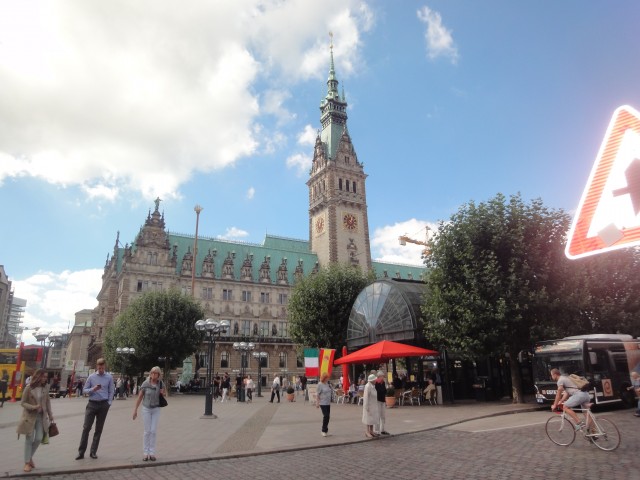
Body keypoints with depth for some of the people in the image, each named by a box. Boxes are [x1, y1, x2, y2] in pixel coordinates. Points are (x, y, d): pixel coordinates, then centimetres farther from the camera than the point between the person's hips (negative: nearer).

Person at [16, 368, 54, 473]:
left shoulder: (45, 388, 0)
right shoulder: (29, 388, -13)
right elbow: (23, 403, -8)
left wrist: (50, 415, 10)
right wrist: (33, 407, -24)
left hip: (41, 416, 4)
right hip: (30, 416, -4)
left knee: (39, 439, 2)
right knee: (29, 439, 4)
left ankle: (30, 457, 27)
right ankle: (27, 462, 16)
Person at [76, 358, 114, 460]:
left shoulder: (109, 377, 0)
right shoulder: (91, 377, 0)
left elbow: (111, 392, 5)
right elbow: (84, 390, 3)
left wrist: (109, 403, -3)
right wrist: (93, 389, -16)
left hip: (103, 405, 0)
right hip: (92, 404, 0)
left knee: (99, 429, 7)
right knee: (86, 428, -2)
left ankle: (93, 452, 17)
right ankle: (81, 452, 7)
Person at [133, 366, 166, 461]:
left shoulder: (160, 383, -7)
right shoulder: (145, 384, -13)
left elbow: (165, 393, 9)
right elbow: (139, 397, -5)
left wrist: (163, 393, -14)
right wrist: (135, 410, -4)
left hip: (156, 409, 1)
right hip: (146, 409, -1)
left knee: (153, 431, 0)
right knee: (147, 431, 1)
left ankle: (152, 453, 9)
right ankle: (145, 453, 12)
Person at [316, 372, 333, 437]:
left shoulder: (327, 383, 10)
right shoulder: (320, 384, -12)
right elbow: (317, 394, -13)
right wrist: (317, 403, -16)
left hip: (328, 403, 7)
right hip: (323, 403, -7)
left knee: (328, 416, 10)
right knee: (326, 416, -10)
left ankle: (326, 430, 23)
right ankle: (324, 430, 3)